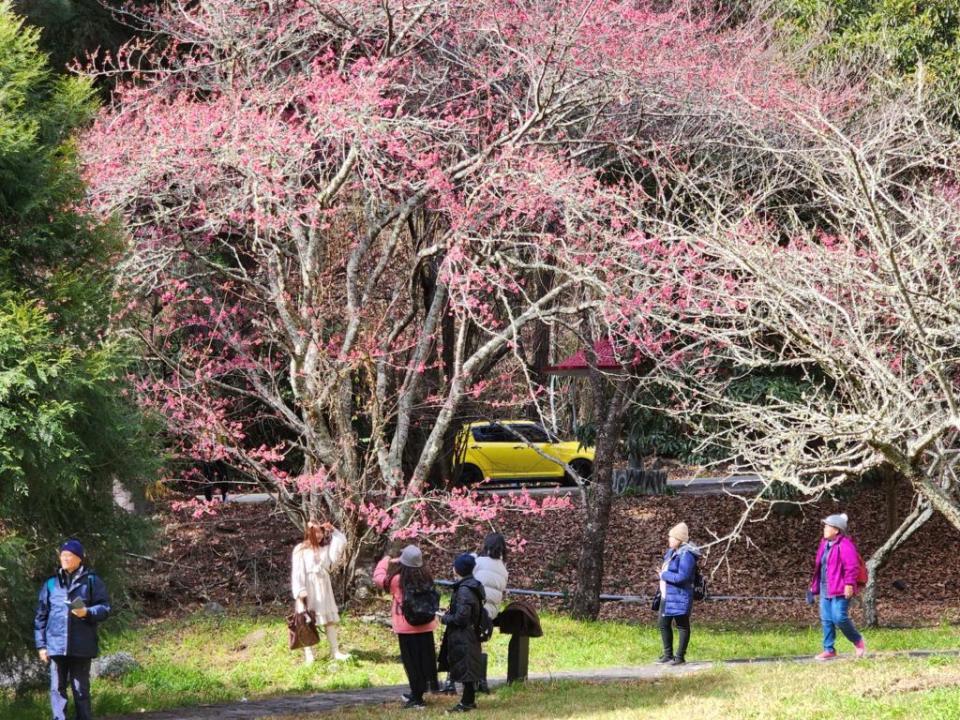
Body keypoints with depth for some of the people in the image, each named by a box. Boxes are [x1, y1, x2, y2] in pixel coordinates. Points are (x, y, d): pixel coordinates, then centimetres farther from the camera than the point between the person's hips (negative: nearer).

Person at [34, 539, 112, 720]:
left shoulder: (91, 581, 3)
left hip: (81, 647, -2)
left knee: (81, 689, 4)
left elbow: (105, 608, 1)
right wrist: (41, 645, 5)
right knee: (57, 688, 1)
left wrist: (87, 613, -20)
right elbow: (41, 616, 11)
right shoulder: (51, 583, 10)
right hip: (56, 645, 2)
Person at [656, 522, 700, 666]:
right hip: (667, 596, 10)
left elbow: (682, 577, -25)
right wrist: (662, 574, 4)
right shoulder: (672, 552, 11)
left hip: (679, 596, -10)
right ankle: (668, 655, 26)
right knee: (664, 624, 15)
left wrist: (663, 575, -15)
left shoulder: (686, 555, -19)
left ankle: (680, 657, 7)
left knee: (682, 625, 1)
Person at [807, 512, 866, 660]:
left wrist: (849, 584, -24)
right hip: (825, 590, 9)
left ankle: (858, 641, 7)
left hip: (840, 590, -9)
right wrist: (814, 587, 22)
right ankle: (829, 650, 11)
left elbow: (852, 567, -19)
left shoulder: (845, 545, -13)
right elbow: (819, 567, 22)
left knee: (839, 618, -14)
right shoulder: (825, 544, 16)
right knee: (826, 620, 6)